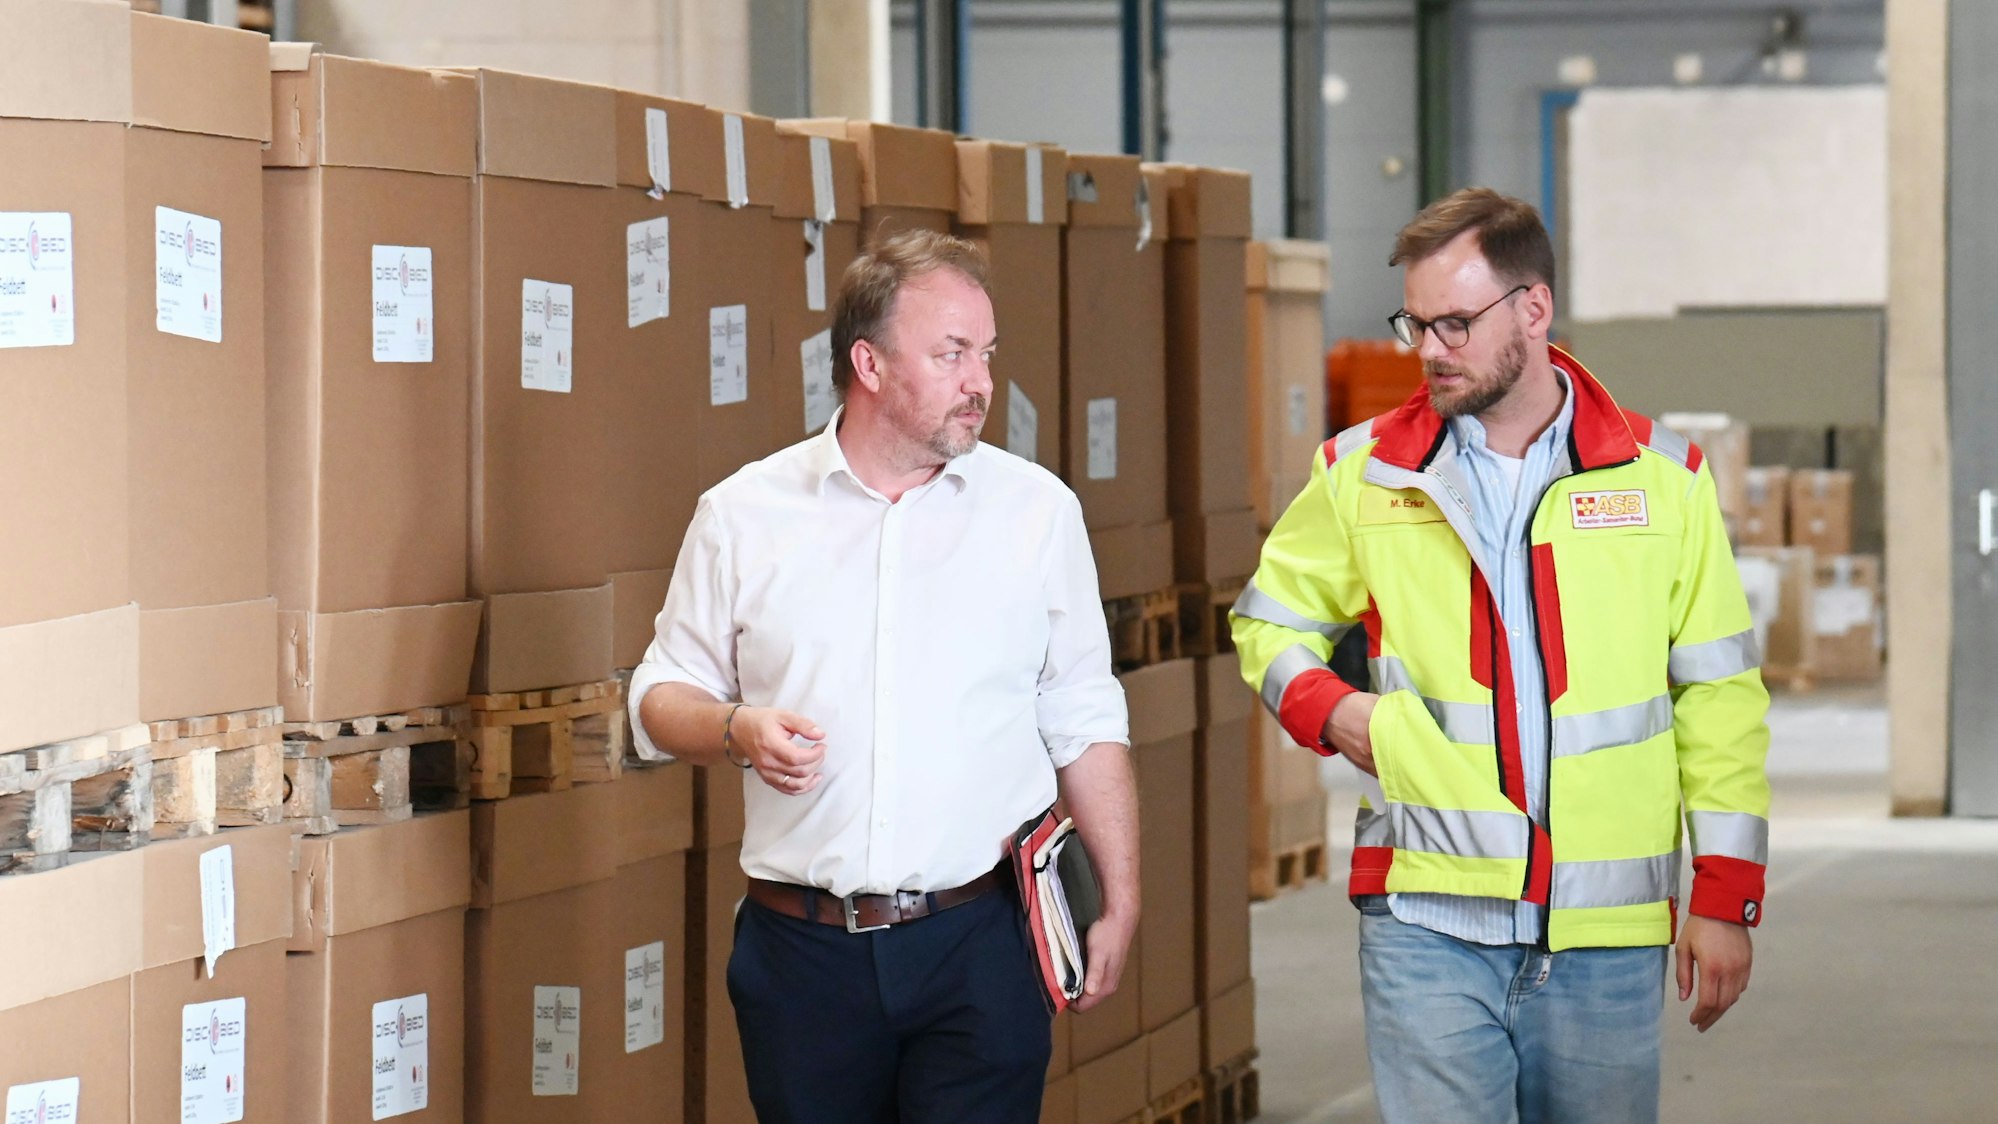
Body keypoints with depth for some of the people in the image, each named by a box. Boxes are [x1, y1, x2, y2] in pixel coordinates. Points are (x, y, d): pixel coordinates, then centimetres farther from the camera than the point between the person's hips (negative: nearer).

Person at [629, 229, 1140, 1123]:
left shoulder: (1037, 511, 6)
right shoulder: (744, 514, 5)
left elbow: (1084, 723, 9)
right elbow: (662, 698, 10)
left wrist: (1119, 903, 6)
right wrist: (738, 732, -11)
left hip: (978, 946, -1)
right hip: (803, 946, 1)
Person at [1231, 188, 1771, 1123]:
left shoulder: (1662, 477, 4)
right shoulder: (1364, 472, 5)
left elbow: (1718, 699, 6)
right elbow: (1271, 623, 19)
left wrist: (1726, 896, 3)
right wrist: (1330, 710, -3)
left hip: (1607, 934, 1)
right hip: (1428, 925, -1)